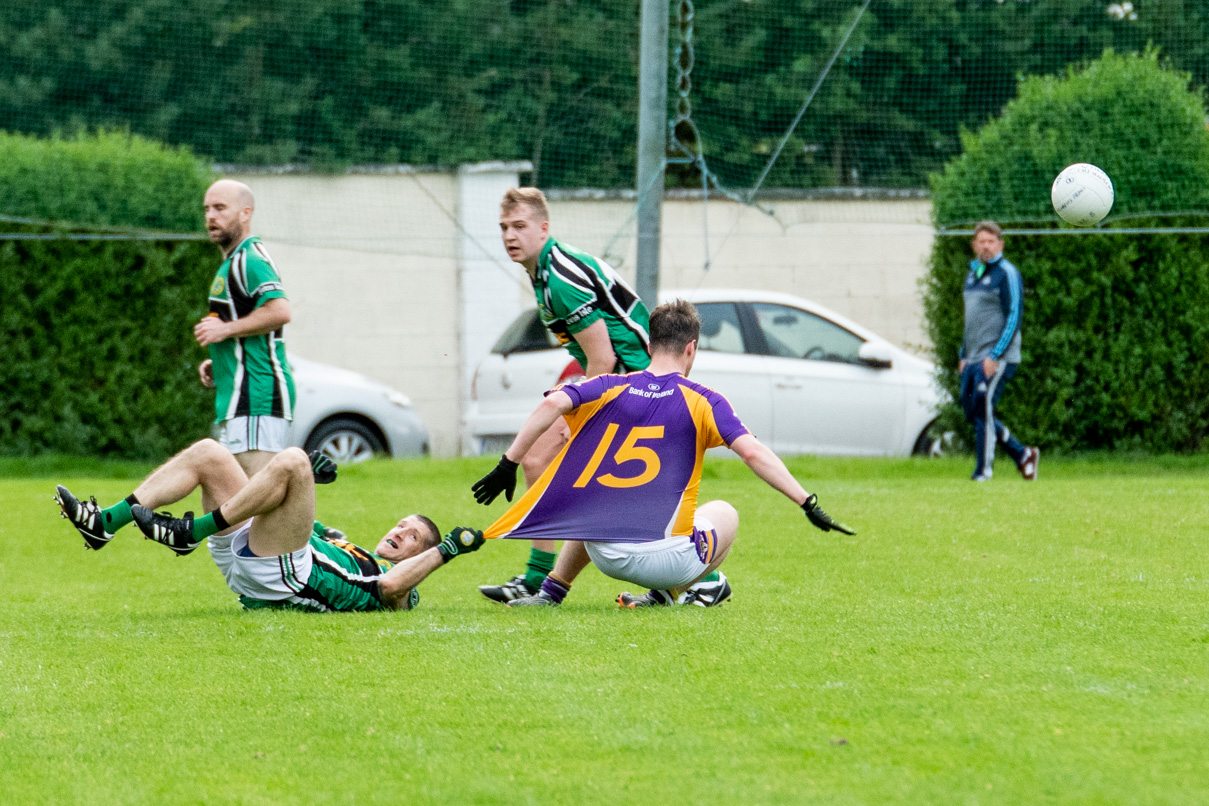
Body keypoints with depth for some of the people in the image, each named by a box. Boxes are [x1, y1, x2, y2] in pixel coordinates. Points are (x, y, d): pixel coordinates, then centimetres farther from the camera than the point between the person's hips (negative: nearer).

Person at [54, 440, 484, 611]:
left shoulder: (396, 588, 11)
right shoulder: (349, 551, 36)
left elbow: (391, 586, -14)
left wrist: (447, 550, -10)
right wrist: (313, 478, 32)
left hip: (281, 575, -9)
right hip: (243, 556, 9)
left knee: (291, 461, -24)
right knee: (207, 453, 5)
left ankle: (190, 532, -27)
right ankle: (106, 522, -11)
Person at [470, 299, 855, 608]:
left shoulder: (610, 389, 5)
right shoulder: (703, 401, -2)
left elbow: (552, 404, -11)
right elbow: (753, 452, -13)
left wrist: (508, 464, -6)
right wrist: (808, 503, -11)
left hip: (605, 555, 3)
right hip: (668, 559, -3)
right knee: (724, 513, 29)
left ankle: (552, 590, 25)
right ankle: (668, 593, 12)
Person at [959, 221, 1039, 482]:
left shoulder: (1007, 274, -7)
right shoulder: (973, 274, 17)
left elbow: (1014, 318, -13)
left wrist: (995, 356, -19)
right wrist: (963, 355, 21)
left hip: (998, 359, -8)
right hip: (973, 359, 8)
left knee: (983, 411, -12)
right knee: (972, 414, 7)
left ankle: (983, 471, -7)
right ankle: (1023, 454, 18)